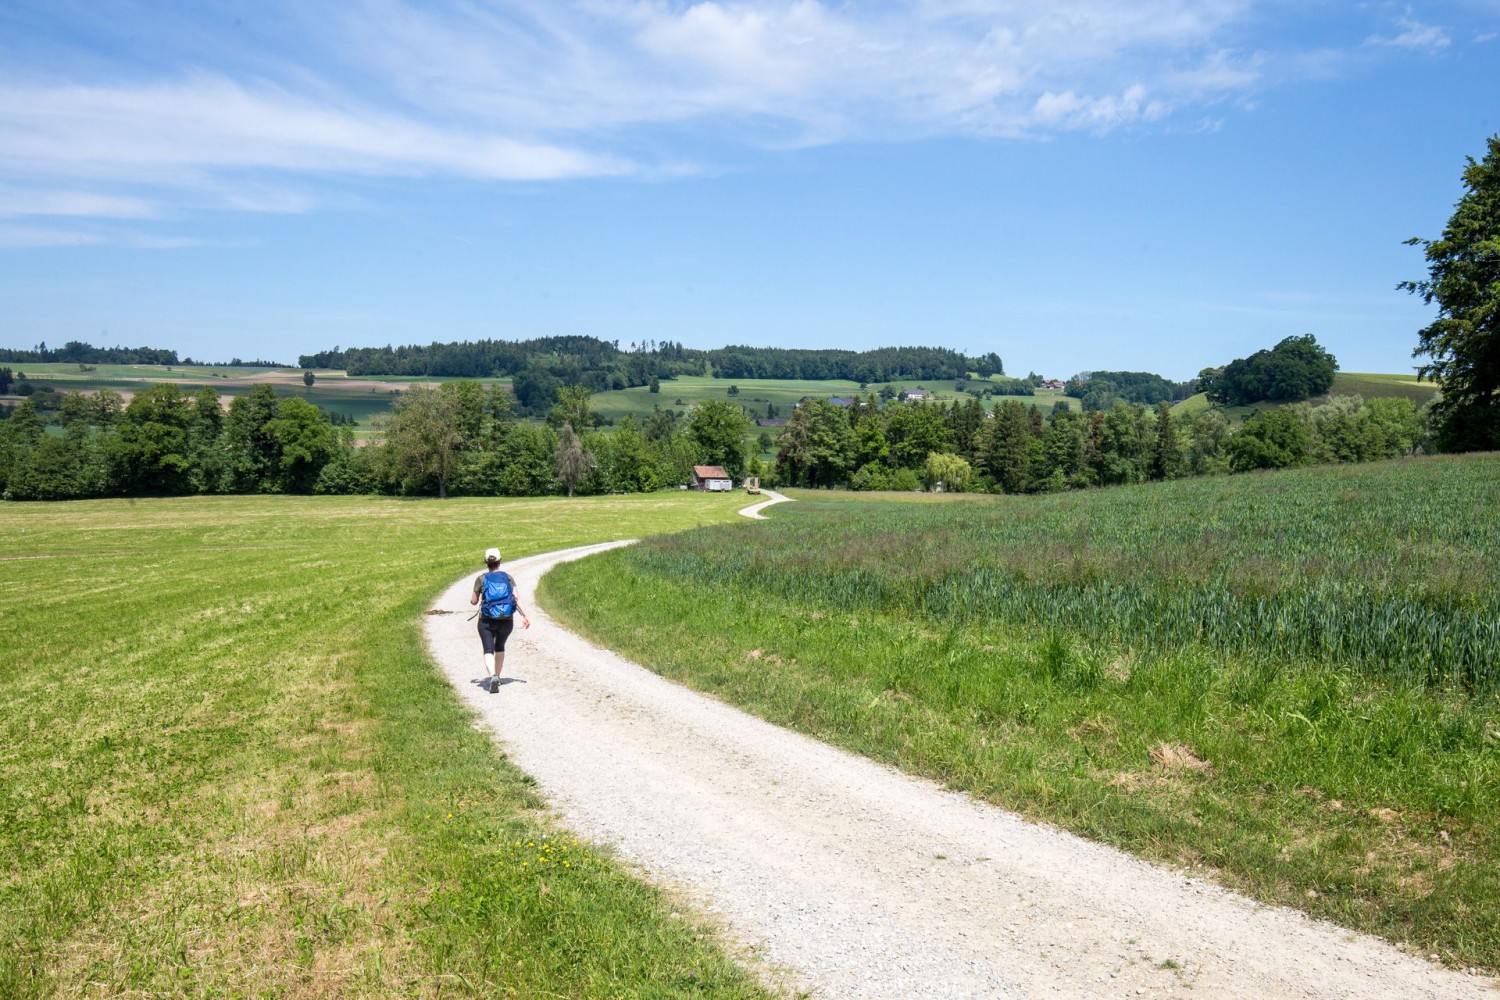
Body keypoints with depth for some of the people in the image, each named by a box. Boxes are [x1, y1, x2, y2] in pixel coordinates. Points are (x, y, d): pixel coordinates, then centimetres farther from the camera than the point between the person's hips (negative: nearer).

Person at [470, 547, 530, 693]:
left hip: (487, 620, -2)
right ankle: (496, 677, 30)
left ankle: (493, 676, -30)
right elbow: (516, 598, -7)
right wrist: (524, 616, -7)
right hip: (506, 620, 3)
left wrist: (471, 597, 25)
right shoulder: (507, 577, 2)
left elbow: (473, 601, 3)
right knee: (500, 647, 24)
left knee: (489, 650, -4)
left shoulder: (481, 579, -1)